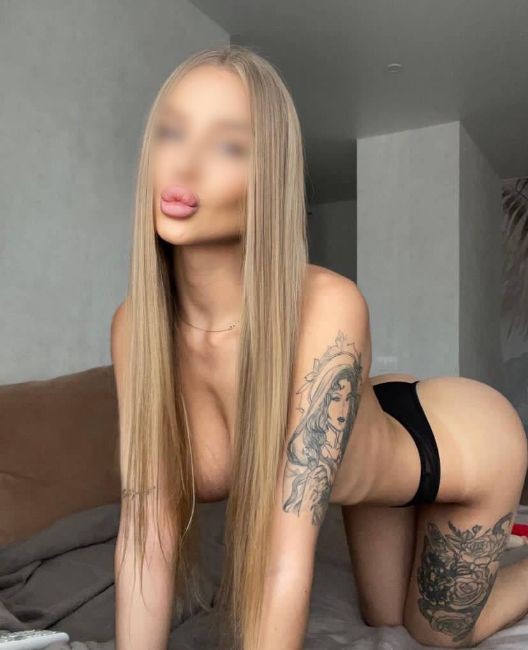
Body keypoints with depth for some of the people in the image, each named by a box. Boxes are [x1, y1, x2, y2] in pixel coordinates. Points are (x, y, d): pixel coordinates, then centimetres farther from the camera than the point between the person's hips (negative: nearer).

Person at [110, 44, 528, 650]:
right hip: (370, 456, 4)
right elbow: (145, 529, -22)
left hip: (469, 439, -4)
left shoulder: (327, 307, -42)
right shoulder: (135, 324, -25)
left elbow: (289, 561, -40)